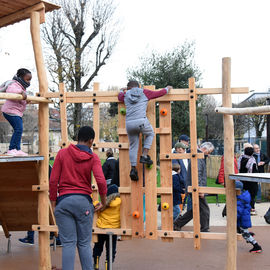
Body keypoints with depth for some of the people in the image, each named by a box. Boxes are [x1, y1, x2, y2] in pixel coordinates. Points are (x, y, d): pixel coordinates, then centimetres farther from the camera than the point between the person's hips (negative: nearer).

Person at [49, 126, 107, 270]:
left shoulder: (62, 153, 4)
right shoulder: (93, 157, 1)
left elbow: (53, 181, 1)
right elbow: (101, 181, -11)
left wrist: (53, 203, 7)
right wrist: (103, 202, 2)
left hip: (63, 200, 1)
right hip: (83, 201, 0)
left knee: (68, 243, 2)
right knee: (84, 243, 8)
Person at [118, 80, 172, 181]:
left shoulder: (126, 95, 18)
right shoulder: (144, 92, 12)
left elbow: (119, 96, 42)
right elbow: (159, 93, 20)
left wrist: (121, 91, 63)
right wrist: (167, 89, 39)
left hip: (129, 123, 3)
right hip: (141, 121, -3)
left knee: (133, 146, 13)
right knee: (150, 134, 27)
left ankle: (133, 169, 8)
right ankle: (144, 156, 14)